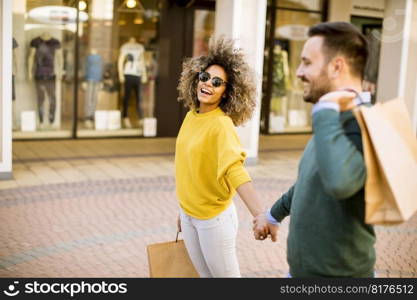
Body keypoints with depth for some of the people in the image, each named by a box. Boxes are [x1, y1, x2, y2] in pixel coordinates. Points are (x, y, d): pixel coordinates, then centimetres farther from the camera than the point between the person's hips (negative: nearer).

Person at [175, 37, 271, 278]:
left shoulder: (222, 124, -22)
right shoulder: (192, 115, 1)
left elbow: (235, 168, -37)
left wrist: (260, 214, -52)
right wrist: (184, 208, 17)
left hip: (214, 217, -7)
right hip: (189, 214, 7)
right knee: (205, 275, 22)